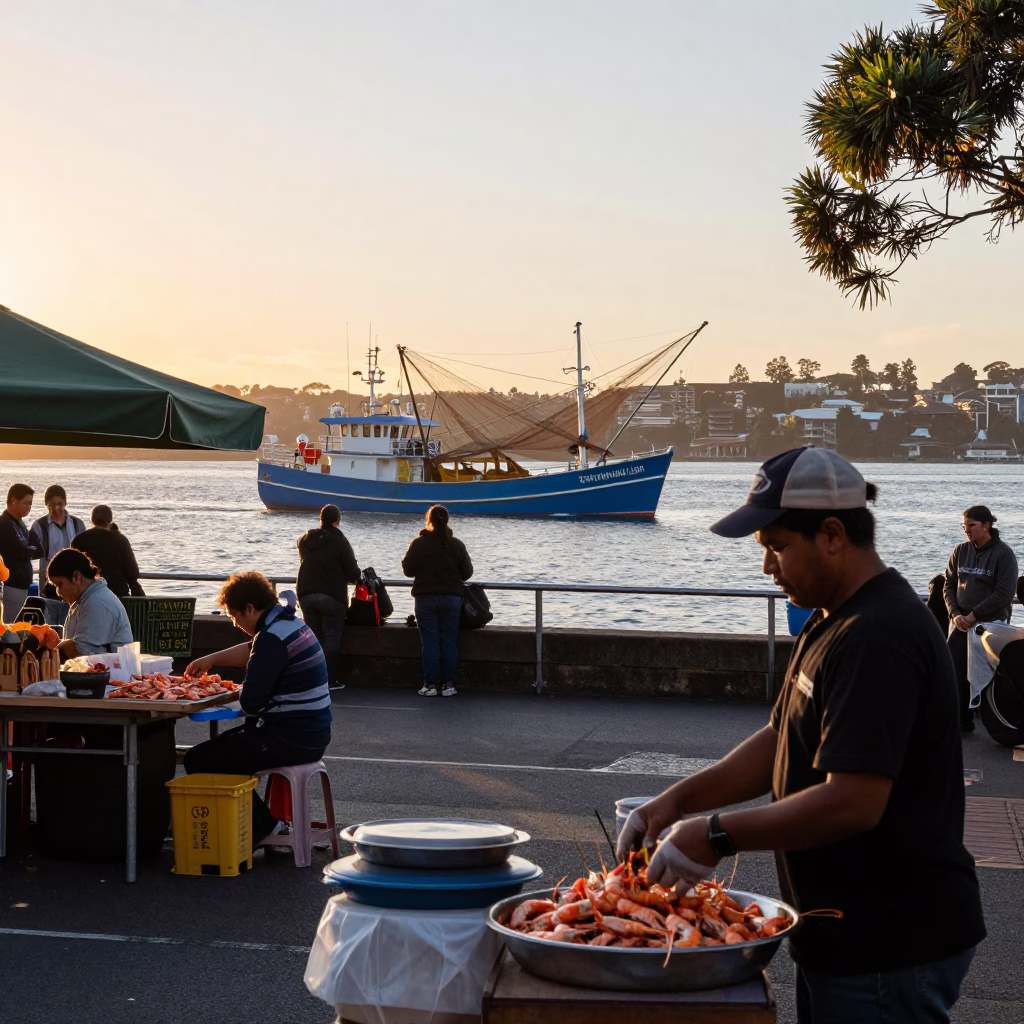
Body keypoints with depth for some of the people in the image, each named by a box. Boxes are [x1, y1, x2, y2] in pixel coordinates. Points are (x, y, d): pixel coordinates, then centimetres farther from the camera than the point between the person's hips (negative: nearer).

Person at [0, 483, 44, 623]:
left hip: (21, 584, 9)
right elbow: (22, 551, -19)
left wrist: (31, 550, -8)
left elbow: (33, 544, 15)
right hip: (12, 585, -9)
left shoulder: (18, 522, 15)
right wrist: (38, 550, -1)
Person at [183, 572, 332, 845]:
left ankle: (262, 826, 0)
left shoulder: (272, 638, -20)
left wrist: (242, 691, -1)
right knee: (222, 744, 28)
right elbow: (252, 650, 31)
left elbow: (250, 703, -22)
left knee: (198, 760, -8)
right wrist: (211, 659, 29)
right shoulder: (292, 624, 11)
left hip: (290, 740, -11)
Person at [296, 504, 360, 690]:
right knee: (331, 639, 1)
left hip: (306, 595, 5)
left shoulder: (304, 540, 5)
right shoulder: (340, 542, -13)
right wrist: (353, 578, 11)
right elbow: (353, 572, -11)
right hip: (332, 596, -5)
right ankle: (331, 680, 0)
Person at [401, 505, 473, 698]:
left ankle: (430, 684, 1)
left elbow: (407, 569, -4)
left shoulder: (419, 543, -7)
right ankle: (448, 684, 5)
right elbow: (467, 572, 2)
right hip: (452, 598, 1)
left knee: (430, 642, 2)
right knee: (449, 642, 6)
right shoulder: (457, 544, -1)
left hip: (426, 598, -1)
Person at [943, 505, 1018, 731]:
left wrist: (973, 615, -15)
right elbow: (948, 586, 10)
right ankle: (962, 721, 7)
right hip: (961, 624, 4)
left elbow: (1004, 594, -12)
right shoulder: (960, 551, 6)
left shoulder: (1003, 554, -7)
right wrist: (955, 614, -6)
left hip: (990, 624, -4)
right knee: (954, 672, -1)